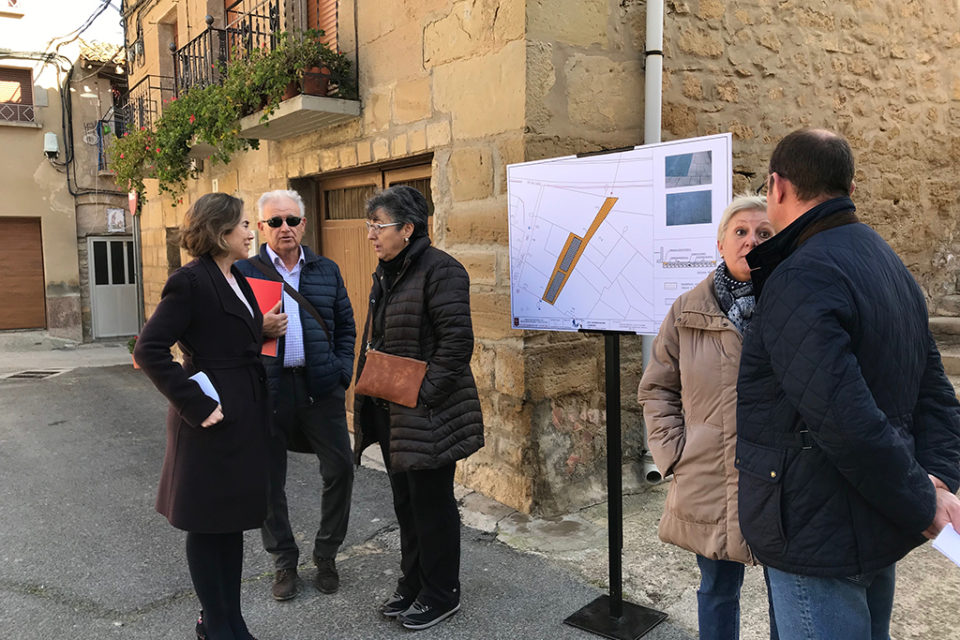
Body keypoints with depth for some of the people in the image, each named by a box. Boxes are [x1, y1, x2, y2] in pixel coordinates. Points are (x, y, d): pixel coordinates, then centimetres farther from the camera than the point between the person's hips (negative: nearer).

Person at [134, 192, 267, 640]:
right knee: (206, 524, 8)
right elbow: (149, 350, -19)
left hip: (245, 417, 8)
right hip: (213, 420, -8)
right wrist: (195, 404, -19)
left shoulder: (237, 280, 11)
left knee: (232, 519, 16)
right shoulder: (190, 281, -14)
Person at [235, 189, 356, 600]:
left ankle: (326, 556, 25)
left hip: (320, 385, 2)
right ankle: (284, 562, 28)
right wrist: (257, 329, -17)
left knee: (340, 469, 3)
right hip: (267, 387, -1)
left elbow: (346, 327, 13)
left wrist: (342, 374, 2)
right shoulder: (243, 271, 2)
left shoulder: (327, 270, 10)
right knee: (268, 479, 8)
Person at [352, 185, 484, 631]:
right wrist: (368, 399, 12)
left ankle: (441, 596, 23)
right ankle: (412, 584, 36)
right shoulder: (385, 274, 12)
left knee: (432, 504, 5)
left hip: (427, 415, -9)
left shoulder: (440, 270, -16)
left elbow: (457, 340, -21)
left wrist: (423, 395, -21)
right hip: (390, 412, 9)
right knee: (405, 502, 19)